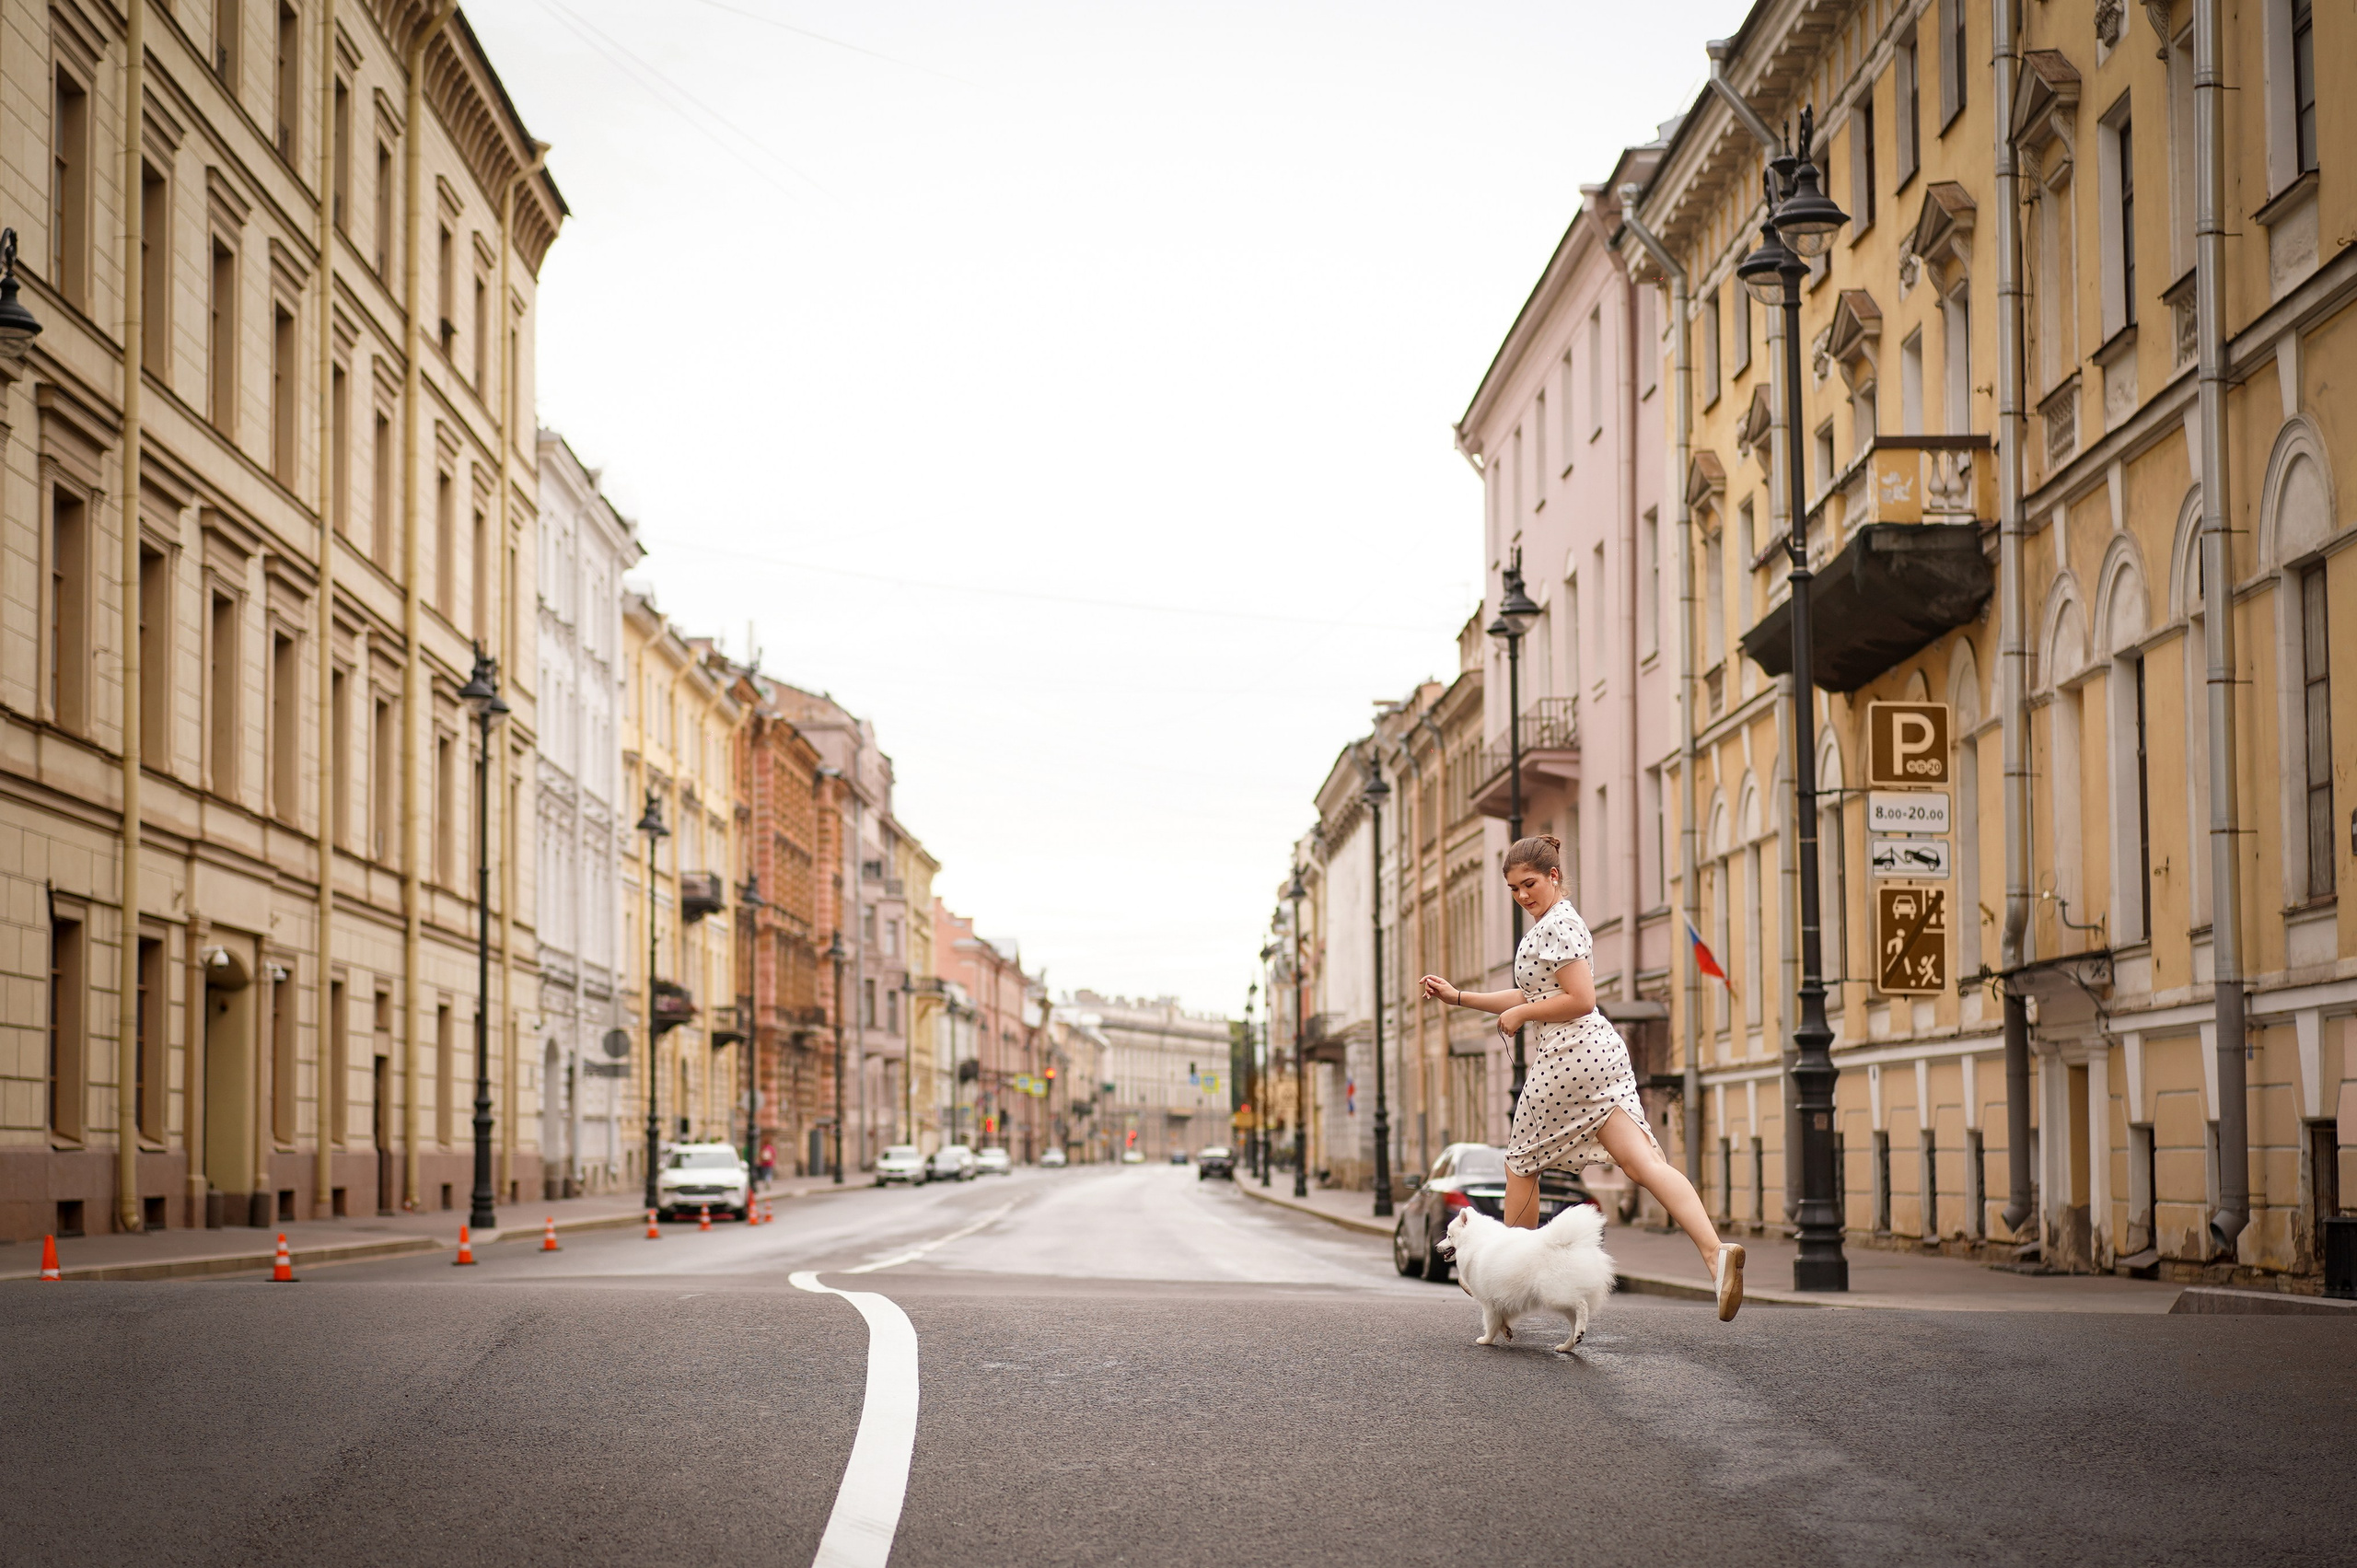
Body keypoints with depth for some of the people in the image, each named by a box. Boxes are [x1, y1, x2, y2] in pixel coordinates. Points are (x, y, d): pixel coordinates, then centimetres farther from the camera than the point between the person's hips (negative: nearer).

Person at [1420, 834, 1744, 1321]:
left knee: (1521, 1163, 8)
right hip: (1599, 1050, 9)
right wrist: (1457, 997, 23)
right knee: (1643, 1162, -6)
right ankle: (1715, 1250, -24)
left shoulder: (1556, 925, -10)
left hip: (1571, 1054, -9)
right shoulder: (1550, 922, 22)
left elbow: (1580, 1000, -18)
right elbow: (1533, 996, 27)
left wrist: (1519, 1015, -8)